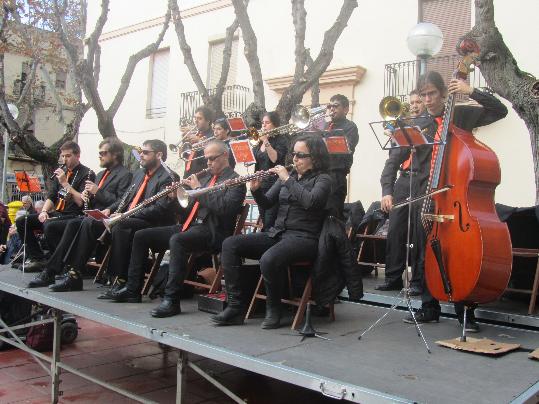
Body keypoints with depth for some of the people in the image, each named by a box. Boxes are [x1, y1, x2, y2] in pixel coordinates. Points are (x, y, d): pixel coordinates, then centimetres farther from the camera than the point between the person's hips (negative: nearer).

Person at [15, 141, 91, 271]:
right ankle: (37, 258, 1)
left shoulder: (86, 174, -7)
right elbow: (51, 196, 19)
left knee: (49, 226, -36)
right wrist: (44, 211, 0)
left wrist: (65, 183, -19)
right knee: (21, 222, -1)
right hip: (56, 214, 9)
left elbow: (82, 202, -18)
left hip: (74, 216, -8)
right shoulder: (62, 172, 18)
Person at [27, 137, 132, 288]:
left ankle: (50, 271, -22)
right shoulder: (101, 174, 27)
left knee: (74, 224, -29)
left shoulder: (125, 175, -2)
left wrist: (98, 191, -13)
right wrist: (87, 196, 5)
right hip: (93, 215, 8)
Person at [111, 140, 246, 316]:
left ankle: (172, 300, -34)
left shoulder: (235, 181, -1)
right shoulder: (207, 178, 24)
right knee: (141, 236, 4)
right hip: (189, 226, 9)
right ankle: (132, 289, 9)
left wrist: (198, 189, -14)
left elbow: (224, 208, -19)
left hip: (212, 232, -9)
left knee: (177, 240, -39)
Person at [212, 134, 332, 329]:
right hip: (276, 233, 7)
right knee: (229, 244, -12)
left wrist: (288, 179, -16)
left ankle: (274, 309, -9)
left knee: (268, 260, -36)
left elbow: (310, 201, -22)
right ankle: (235, 307, -12)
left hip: (302, 238, -7)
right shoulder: (288, 175, 18)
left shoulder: (322, 179, -1)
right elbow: (267, 203, 14)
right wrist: (256, 189, -5)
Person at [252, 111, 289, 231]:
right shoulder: (259, 142, 16)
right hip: (260, 184, 7)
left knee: (269, 223, -11)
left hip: (274, 184, -7)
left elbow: (275, 158, -19)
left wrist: (266, 141, -20)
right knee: (264, 222, 11)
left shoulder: (281, 139, -4)